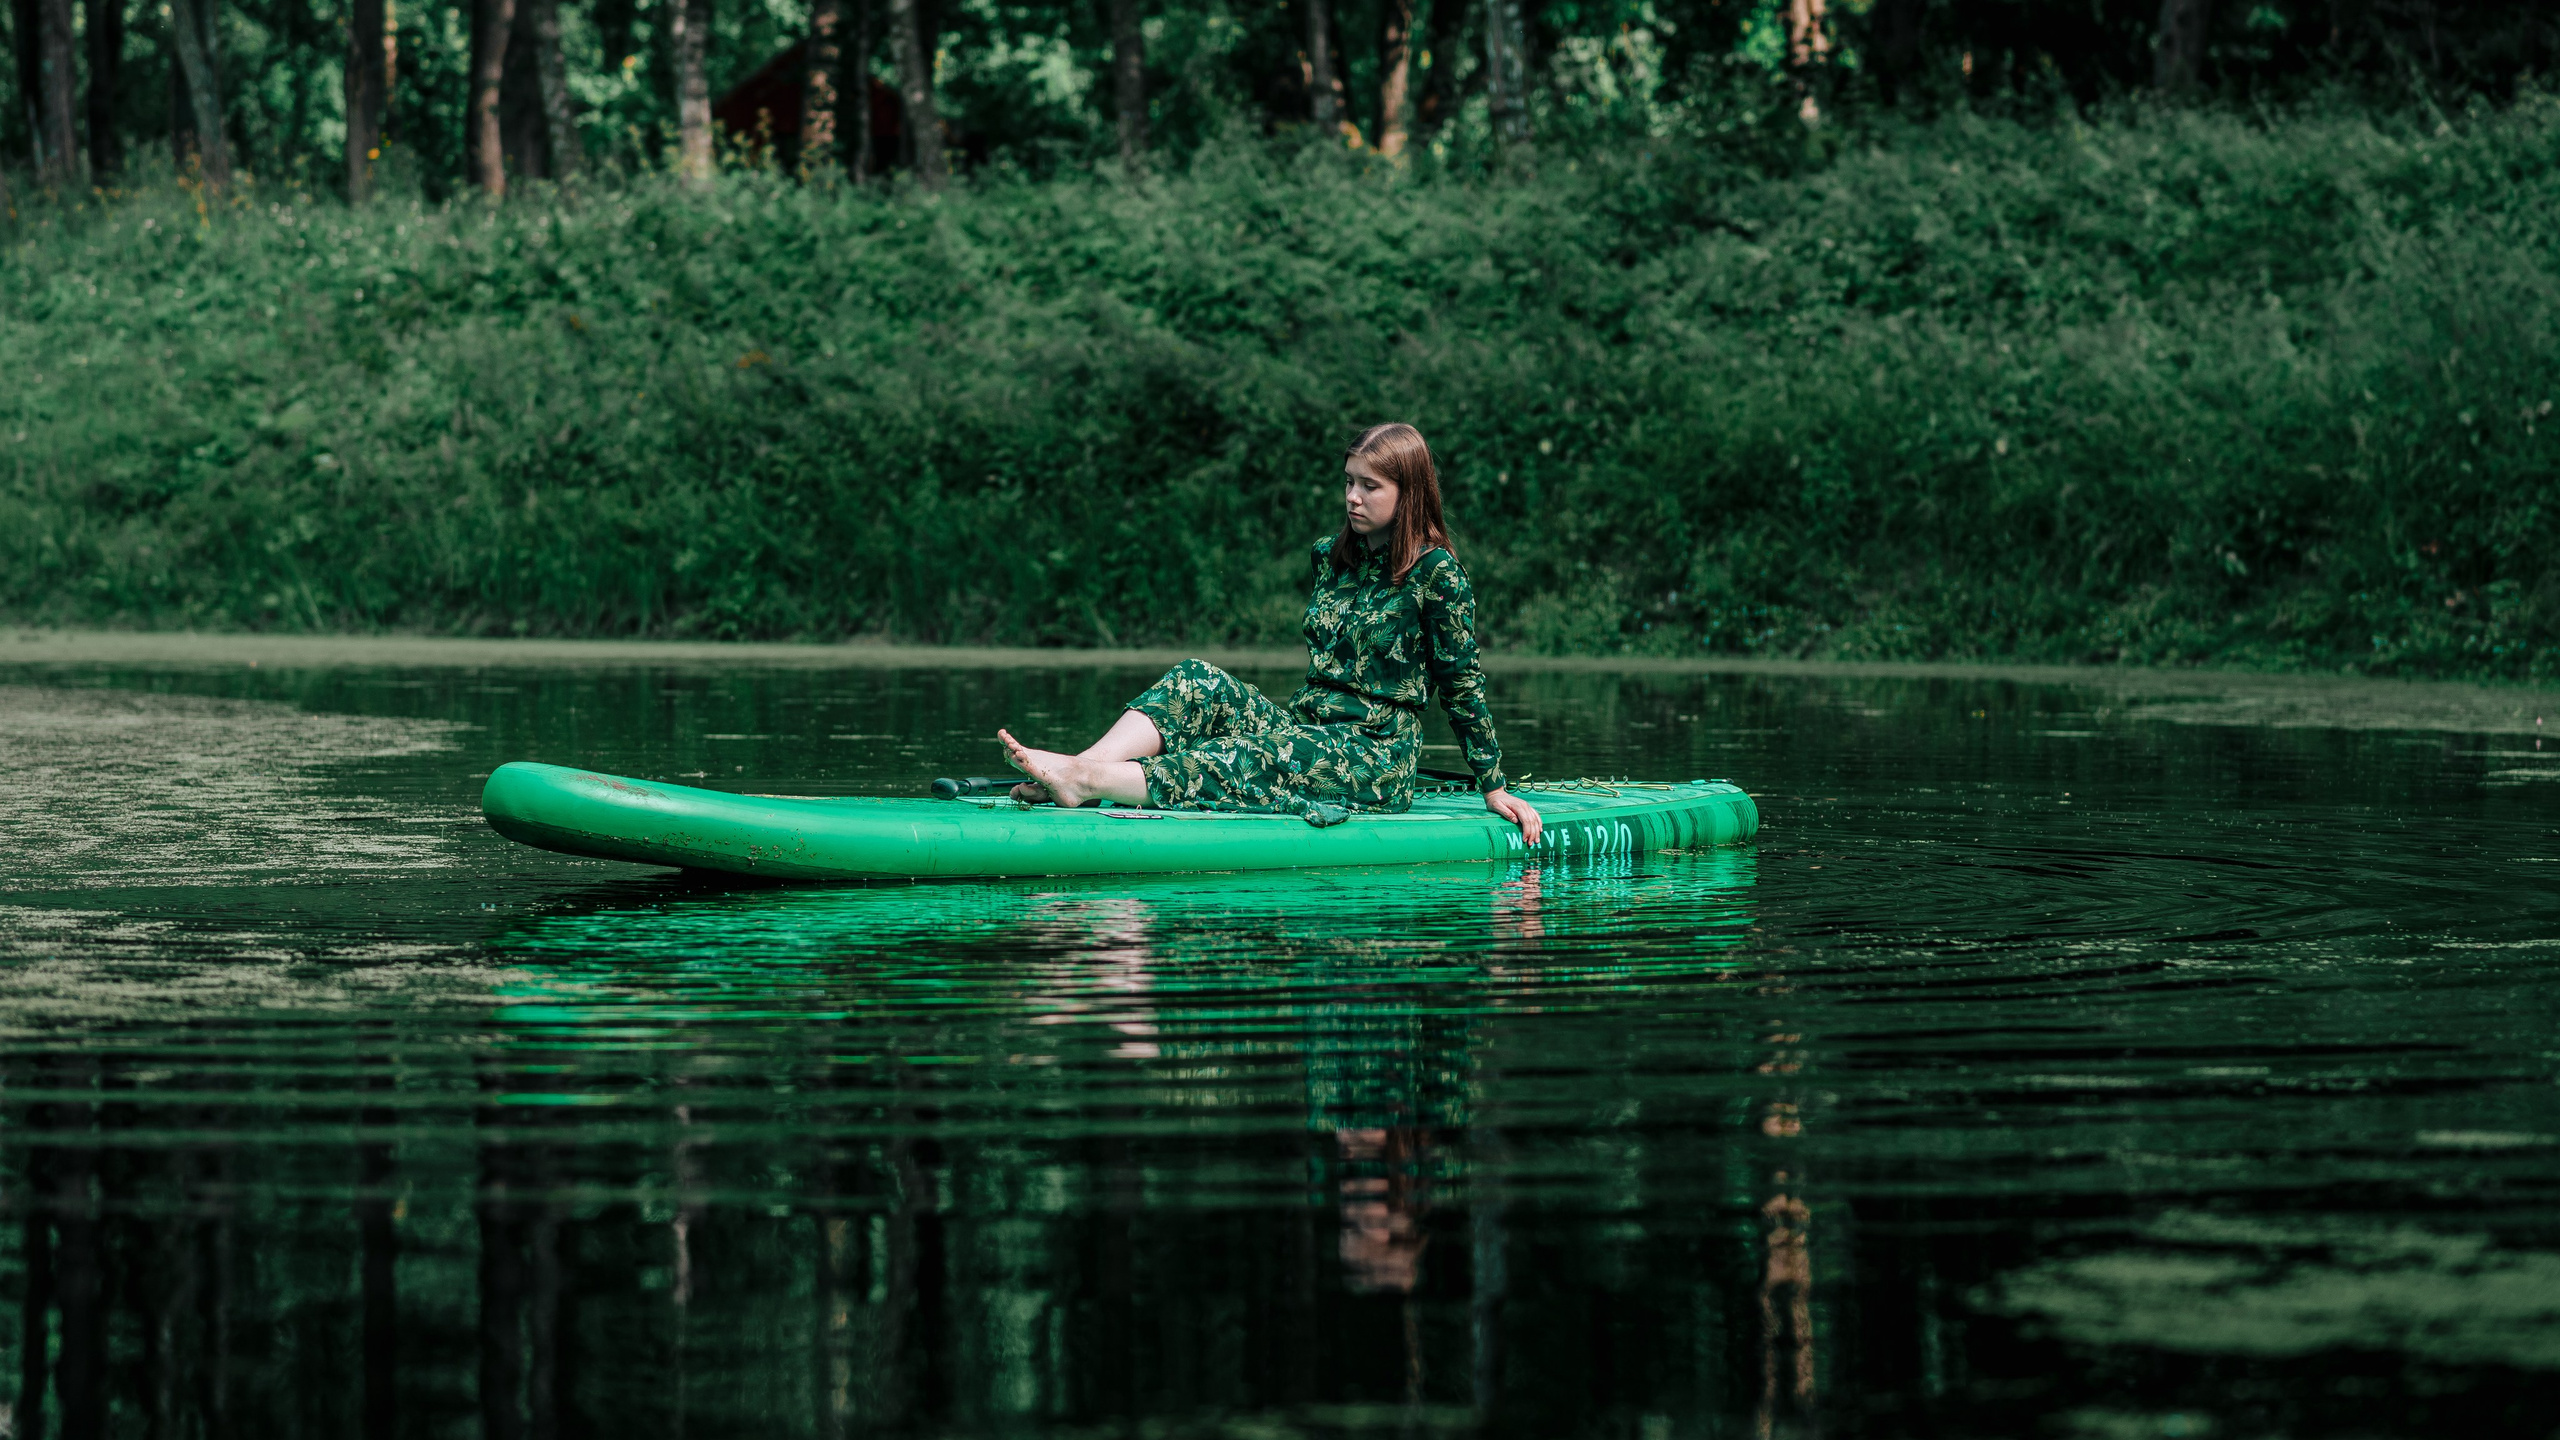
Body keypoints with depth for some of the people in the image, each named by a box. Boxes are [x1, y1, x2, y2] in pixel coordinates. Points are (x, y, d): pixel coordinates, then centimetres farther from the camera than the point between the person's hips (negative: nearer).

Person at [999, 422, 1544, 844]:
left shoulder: (1437, 573, -7)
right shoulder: (1330, 556, 14)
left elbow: (1462, 686, -5)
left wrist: (1495, 788, -3)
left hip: (1376, 758, -7)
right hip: (1307, 728, 7)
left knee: (1233, 763, -30)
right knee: (1198, 682, -17)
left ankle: (1087, 780, -48)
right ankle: (1076, 768, -38)